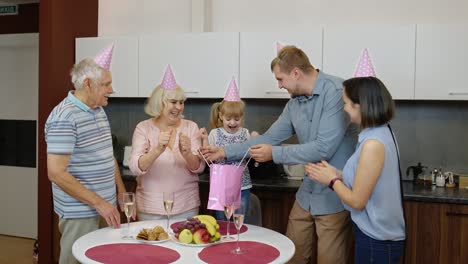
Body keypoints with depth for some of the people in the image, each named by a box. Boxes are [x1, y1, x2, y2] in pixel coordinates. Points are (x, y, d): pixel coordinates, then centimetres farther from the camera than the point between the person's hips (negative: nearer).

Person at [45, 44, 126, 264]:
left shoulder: (99, 111, 9)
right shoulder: (64, 118, -19)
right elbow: (56, 173, -23)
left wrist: (122, 193, 13)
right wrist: (99, 203, -21)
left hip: (102, 206, 8)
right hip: (81, 211, -8)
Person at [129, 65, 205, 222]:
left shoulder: (190, 127, 0)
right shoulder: (144, 128, -5)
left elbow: (199, 167, -4)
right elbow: (135, 168, -16)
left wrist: (187, 153, -25)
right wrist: (158, 149, -33)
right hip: (151, 208, -1)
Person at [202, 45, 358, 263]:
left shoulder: (337, 92, -20)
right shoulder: (294, 103, 6)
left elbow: (323, 149, -25)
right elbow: (269, 138, 15)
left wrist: (274, 154, -16)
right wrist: (225, 151, 13)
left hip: (334, 196, -8)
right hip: (307, 195, 8)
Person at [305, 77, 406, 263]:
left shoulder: (373, 144, -25)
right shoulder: (382, 133, 4)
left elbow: (357, 201, -20)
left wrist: (332, 180, -6)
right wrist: (338, 175, 5)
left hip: (376, 240, -9)